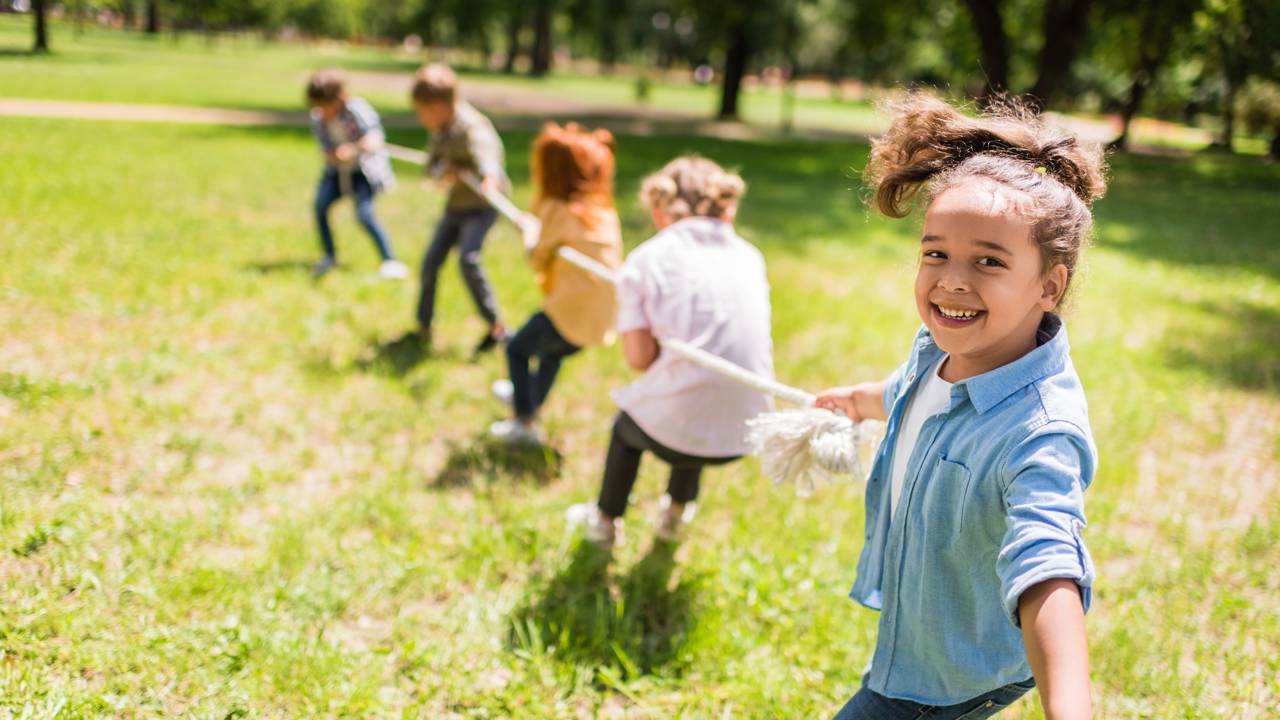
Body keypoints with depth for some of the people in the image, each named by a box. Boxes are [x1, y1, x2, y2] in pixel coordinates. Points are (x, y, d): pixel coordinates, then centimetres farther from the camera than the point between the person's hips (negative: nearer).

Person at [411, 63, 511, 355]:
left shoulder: (470, 126, -26)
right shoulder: (440, 129, 0)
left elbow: (484, 149, -46)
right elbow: (432, 162, 6)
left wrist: (490, 176, -68)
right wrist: (443, 171, -20)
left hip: (482, 204, -8)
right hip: (456, 203, 8)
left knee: (468, 257, -26)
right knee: (431, 260, 5)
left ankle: (495, 327, -14)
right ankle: (423, 323, 25)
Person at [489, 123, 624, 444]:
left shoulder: (557, 210, -13)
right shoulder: (603, 209, 8)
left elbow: (538, 261, -3)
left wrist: (530, 237, 16)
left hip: (572, 311, -7)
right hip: (605, 317, 7)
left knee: (518, 348, 16)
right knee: (552, 351, 33)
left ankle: (525, 423, 16)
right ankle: (530, 399, 53)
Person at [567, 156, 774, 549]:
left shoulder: (646, 258, -3)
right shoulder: (750, 255, 8)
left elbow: (639, 357, -8)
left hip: (675, 429, -4)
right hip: (746, 432, 4)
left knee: (627, 424, 32)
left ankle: (605, 522, 52)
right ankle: (676, 514, 56)